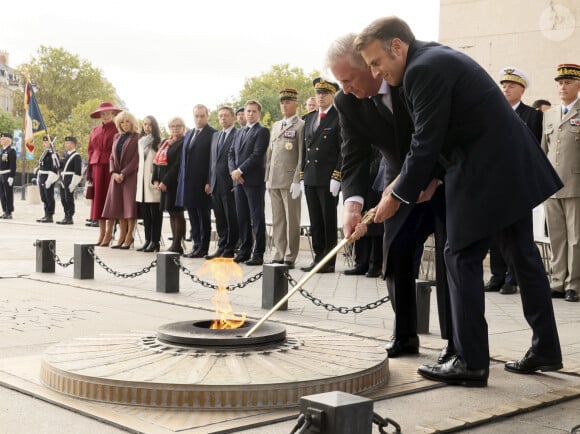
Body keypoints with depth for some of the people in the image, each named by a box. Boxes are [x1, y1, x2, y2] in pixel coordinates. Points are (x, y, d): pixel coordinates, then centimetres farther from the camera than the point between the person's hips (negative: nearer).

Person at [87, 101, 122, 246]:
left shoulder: (117, 129, -1)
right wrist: (89, 169, 10)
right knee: (98, 197, 5)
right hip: (97, 166, 5)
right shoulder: (95, 130, 15)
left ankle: (109, 233, 0)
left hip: (111, 166, -5)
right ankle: (102, 232, 11)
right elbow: (91, 150, 18)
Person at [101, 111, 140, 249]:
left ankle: (129, 237, -2)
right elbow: (112, 156, 14)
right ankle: (122, 236, 9)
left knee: (130, 205, -5)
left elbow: (136, 159, -10)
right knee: (119, 206, 4)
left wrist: (123, 173, -14)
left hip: (131, 176, -6)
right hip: (117, 176, 6)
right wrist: (114, 173, -2)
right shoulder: (117, 137, 16)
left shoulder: (137, 137, -4)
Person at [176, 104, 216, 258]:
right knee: (193, 216, 11)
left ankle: (203, 248, 6)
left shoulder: (212, 134, -8)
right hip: (188, 182, 7)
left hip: (203, 182, -7)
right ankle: (197, 245, 19)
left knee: (203, 216, 0)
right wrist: (182, 179, 12)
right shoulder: (189, 133, 17)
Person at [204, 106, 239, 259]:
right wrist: (209, 181, 13)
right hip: (215, 184, 7)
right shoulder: (215, 136, 18)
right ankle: (221, 248, 17)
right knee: (220, 219, 11)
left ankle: (229, 250, 5)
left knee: (231, 219, -1)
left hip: (230, 184, -7)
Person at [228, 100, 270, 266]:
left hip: (254, 180, -7)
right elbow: (231, 153, 16)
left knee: (257, 218, -4)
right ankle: (244, 250, 16)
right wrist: (233, 171, -2)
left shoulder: (262, 131, -4)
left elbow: (257, 155, -13)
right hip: (239, 180, 7)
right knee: (242, 217, 9)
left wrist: (240, 171, -13)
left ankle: (258, 254, -3)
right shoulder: (239, 132, 20)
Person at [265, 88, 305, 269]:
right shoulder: (275, 126, 19)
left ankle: (290, 258, 2)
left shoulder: (301, 126, -3)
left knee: (291, 220, -2)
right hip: (274, 181, 7)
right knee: (277, 220, 10)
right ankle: (279, 255, 16)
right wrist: (267, 178, 13)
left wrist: (297, 181, -15)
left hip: (290, 181, -7)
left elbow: (302, 156, -9)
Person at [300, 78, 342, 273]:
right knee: (315, 222, 9)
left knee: (329, 221, 0)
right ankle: (318, 259, 16)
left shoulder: (339, 118, -5)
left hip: (329, 179, -6)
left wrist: (336, 177, -15)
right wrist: (302, 176, 12)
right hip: (310, 179, 7)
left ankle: (329, 262, 6)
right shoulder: (309, 118, 16)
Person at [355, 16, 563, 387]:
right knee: (522, 255, 14)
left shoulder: (423, 69, -16)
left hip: (485, 173, -10)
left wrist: (397, 197, -8)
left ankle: (471, 362, 1)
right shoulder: (437, 58, 15)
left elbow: (426, 142, -17)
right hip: (513, 165, 10)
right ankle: (545, 348, 23)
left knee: (462, 258, -4)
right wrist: (432, 176, 9)